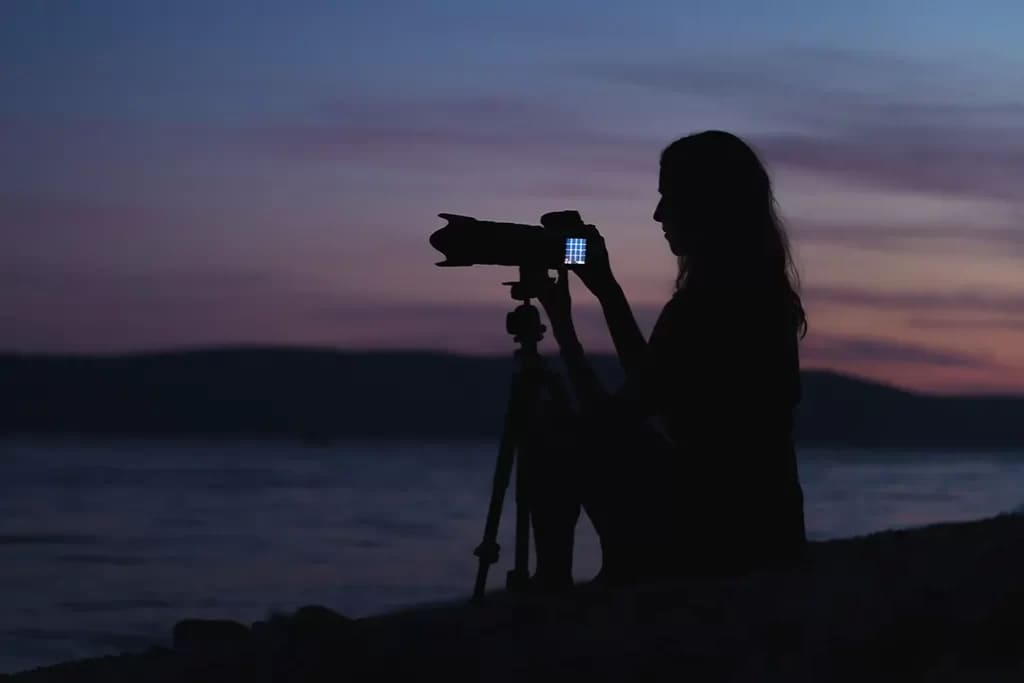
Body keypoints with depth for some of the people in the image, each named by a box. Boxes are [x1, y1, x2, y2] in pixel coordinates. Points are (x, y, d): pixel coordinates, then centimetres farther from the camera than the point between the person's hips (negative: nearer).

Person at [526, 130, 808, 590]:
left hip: (711, 537, -8)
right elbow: (650, 394, 21)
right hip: (769, 532, 8)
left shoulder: (701, 307, -17)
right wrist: (607, 289, 21)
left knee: (559, 438, 7)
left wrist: (562, 325, 1)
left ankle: (552, 585, 14)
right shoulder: (763, 295, 10)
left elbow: (612, 421, -9)